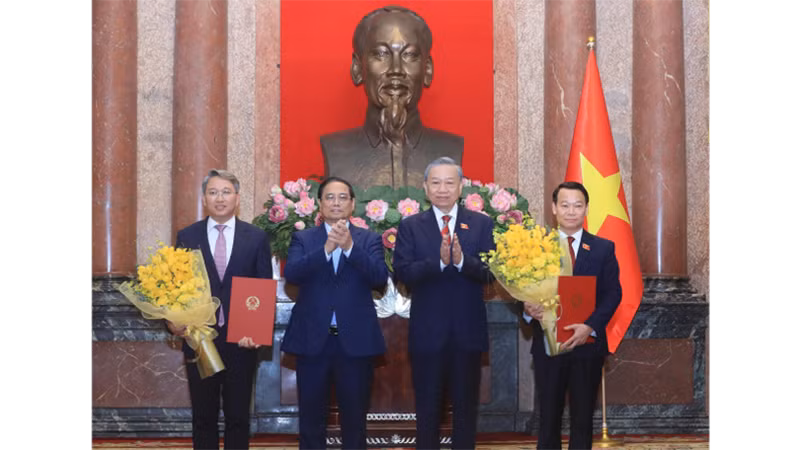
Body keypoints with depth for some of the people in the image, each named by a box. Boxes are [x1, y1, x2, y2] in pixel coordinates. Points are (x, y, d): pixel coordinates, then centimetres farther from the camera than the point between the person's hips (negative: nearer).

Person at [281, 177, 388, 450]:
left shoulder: (369, 240, 6)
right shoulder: (303, 239, 6)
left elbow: (380, 278, -10)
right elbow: (291, 273, -12)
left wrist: (350, 247, -23)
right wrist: (326, 248, -25)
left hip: (355, 340, 0)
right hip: (313, 340, 0)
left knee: (355, 418, 8)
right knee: (311, 418, 8)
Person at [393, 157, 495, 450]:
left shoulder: (481, 225, 3)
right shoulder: (410, 226, 2)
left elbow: (489, 272, -8)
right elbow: (402, 273, -11)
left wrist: (462, 260, -27)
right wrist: (439, 261, -26)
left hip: (468, 332, 1)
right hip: (427, 333, 0)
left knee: (466, 407, 10)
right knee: (427, 408, 9)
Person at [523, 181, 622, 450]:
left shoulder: (603, 249, 4)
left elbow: (613, 293, -2)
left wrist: (590, 326, -16)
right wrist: (528, 309, -21)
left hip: (587, 345, 0)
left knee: (583, 417, 6)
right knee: (548, 416, 6)